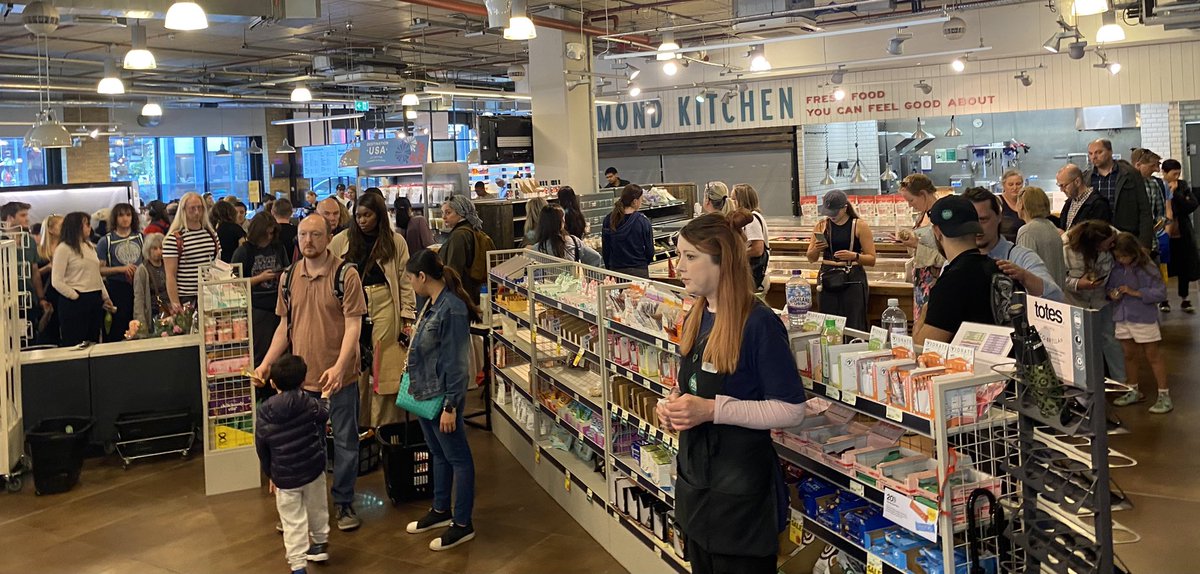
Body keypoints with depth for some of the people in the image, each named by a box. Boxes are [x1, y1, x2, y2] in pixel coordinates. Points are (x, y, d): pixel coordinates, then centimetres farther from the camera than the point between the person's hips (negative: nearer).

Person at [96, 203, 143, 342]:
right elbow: (99, 269, -2)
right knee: (118, 330, -2)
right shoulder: (106, 241, 2)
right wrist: (121, 269, -13)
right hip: (117, 288, -2)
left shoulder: (140, 237, 9)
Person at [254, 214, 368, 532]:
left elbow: (353, 325, -14)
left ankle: (344, 503, 24)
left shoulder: (346, 275, -10)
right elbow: (285, 326, 12)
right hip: (301, 376, 4)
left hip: (339, 376, -4)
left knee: (345, 442, 9)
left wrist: (339, 367, -25)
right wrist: (266, 363, 3)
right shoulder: (289, 277, 5)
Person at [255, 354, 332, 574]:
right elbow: (323, 415, 11)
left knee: (292, 522, 4)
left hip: (284, 477, -1)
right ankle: (320, 543, 43)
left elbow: (261, 448, 1)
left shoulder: (265, 412, -7)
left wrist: (270, 474, 15)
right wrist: (325, 397, 31)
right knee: (317, 509, 23)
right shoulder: (308, 403, -11)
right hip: (313, 470, 1)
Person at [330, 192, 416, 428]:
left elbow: (405, 282, 3)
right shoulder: (341, 241, 4)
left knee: (385, 369, 2)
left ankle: (384, 426, 10)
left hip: (385, 309, -1)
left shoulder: (396, 242, 3)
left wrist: (407, 317, -1)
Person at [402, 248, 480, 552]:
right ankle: (441, 510, 37)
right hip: (425, 393, 10)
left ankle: (463, 524, 14)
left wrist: (450, 406, -20)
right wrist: (415, 385, 18)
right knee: (438, 454, 21)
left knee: (457, 458, 3)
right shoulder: (431, 304, 6)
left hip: (442, 396, -9)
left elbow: (456, 363, -21)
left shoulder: (452, 308, -22)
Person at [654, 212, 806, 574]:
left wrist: (712, 410, -26)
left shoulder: (759, 323, -21)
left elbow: (791, 411, -20)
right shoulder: (696, 319, 5)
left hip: (741, 489, -8)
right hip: (694, 479, 8)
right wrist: (673, 402, -4)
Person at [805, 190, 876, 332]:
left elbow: (872, 260, -1)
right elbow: (811, 258, 14)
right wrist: (817, 249, -7)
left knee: (854, 328, -6)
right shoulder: (822, 226, 9)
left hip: (852, 280, -3)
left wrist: (854, 256, -20)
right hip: (827, 280, 3)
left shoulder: (860, 226, 0)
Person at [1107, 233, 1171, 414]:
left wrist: (1136, 292, -24)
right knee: (1130, 355, 16)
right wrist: (1111, 293, -9)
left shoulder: (1147, 268, -15)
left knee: (1152, 356, 1)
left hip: (1144, 318, -5)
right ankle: (1134, 391, 31)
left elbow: (1161, 293, -16)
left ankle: (1164, 395, 9)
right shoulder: (1115, 268, -1)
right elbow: (1108, 285, 13)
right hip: (1122, 317, 5)